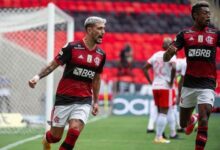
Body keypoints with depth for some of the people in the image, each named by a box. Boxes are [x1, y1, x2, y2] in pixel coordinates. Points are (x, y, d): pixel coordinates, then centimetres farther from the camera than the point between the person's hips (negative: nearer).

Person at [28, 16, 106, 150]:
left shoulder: (101, 54, 5)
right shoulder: (72, 47, -10)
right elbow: (53, 65, -5)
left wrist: (96, 101, 18)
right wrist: (38, 77, -20)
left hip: (84, 101, 3)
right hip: (64, 98, -3)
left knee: (74, 131, -18)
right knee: (56, 136, 6)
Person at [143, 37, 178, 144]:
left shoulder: (156, 55, 12)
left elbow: (145, 68, 16)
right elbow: (173, 68, -26)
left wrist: (150, 82, 15)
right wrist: (171, 82, -14)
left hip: (155, 86, 6)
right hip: (165, 87, -6)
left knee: (160, 112, 14)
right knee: (164, 113, -3)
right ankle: (158, 137, -7)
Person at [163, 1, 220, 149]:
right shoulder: (185, 34, 2)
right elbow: (166, 58, -1)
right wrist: (169, 51, -24)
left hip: (207, 83, -2)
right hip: (189, 83, 2)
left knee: (204, 121, -16)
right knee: (183, 123, 15)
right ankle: (192, 119, 51)